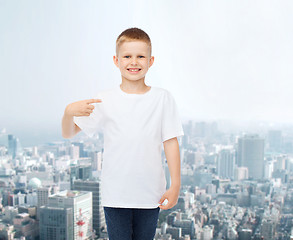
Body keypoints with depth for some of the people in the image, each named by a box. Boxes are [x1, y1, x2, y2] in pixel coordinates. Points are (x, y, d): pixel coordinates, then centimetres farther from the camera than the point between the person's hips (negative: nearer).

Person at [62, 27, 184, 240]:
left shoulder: (163, 98, -1)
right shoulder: (104, 100, -3)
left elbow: (171, 142, 1)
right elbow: (68, 133, -2)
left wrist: (175, 185, -1)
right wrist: (69, 112, -24)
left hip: (151, 194, 1)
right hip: (115, 195, 0)